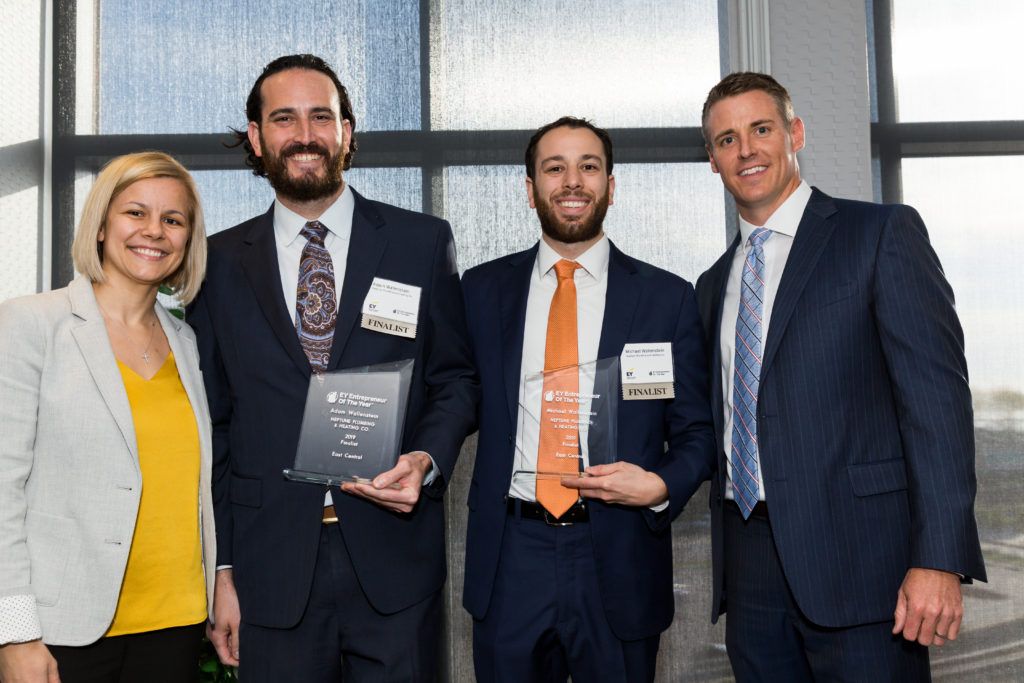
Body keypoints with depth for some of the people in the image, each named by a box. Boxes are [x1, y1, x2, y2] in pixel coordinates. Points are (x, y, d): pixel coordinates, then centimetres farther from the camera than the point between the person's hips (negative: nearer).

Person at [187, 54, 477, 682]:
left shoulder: (423, 242, 3)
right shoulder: (222, 262, 5)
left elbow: (455, 377, 6)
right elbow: (214, 424, 6)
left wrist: (427, 460, -13)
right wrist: (222, 568, 4)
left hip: (395, 562, 0)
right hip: (271, 568, 1)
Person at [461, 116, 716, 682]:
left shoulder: (667, 297, 1)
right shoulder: (482, 289, 5)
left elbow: (697, 431, 3)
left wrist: (660, 486, -13)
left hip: (619, 566, -1)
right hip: (509, 561, 1)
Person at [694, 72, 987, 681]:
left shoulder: (883, 233, -2)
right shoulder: (715, 284, 16)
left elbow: (937, 395, -9)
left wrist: (939, 559, -17)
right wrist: (726, 565, 14)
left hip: (860, 562, -5)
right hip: (751, 571, 5)